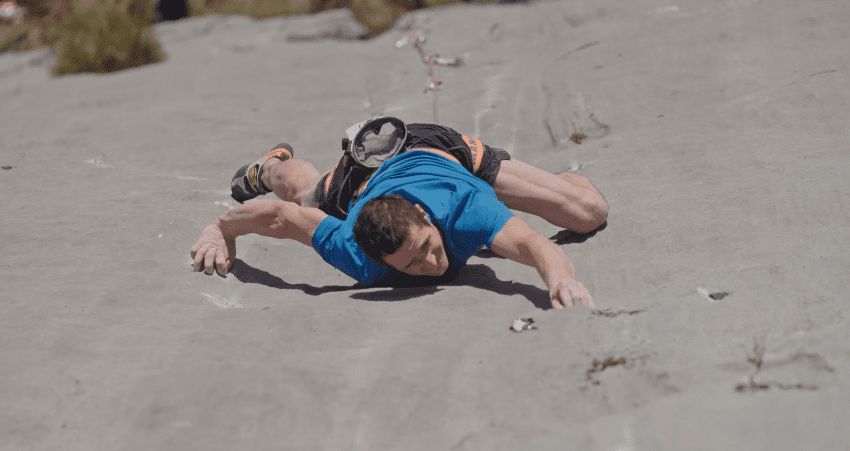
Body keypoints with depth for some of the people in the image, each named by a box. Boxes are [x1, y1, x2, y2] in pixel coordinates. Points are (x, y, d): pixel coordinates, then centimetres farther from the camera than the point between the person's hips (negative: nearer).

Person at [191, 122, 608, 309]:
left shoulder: (465, 209, -50)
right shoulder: (360, 259, -45)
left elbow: (536, 244, -66)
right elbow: (280, 214, -31)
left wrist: (562, 280, -86)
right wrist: (221, 231, -16)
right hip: (361, 178, 1)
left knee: (591, 213, -3)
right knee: (304, 193, 39)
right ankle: (270, 166, 74)